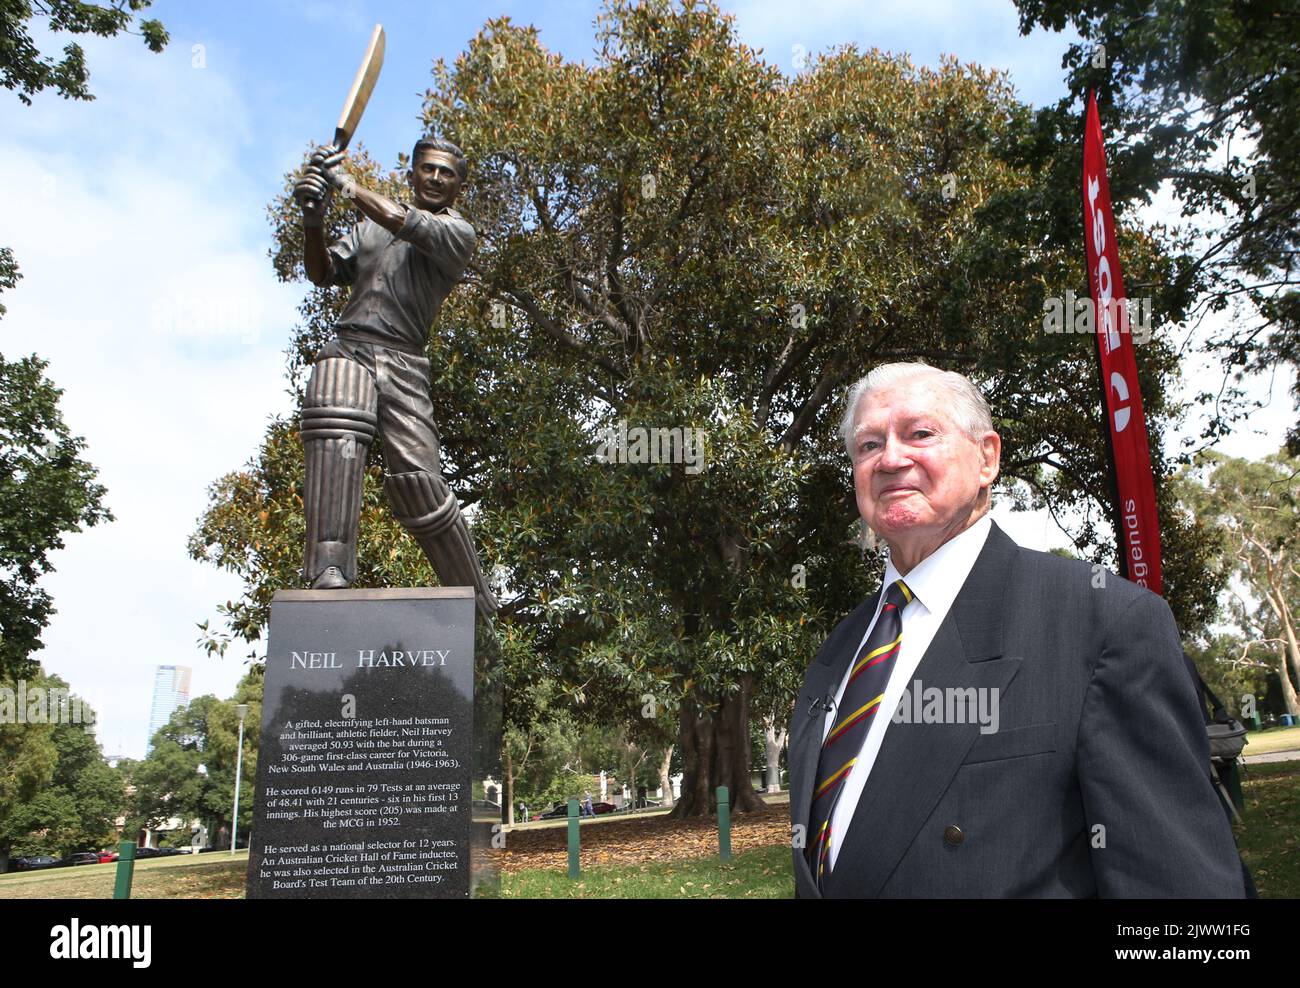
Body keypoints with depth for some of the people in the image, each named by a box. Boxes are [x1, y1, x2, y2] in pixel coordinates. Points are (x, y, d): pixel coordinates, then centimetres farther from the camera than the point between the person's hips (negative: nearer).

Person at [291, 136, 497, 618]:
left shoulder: (458, 233, 11)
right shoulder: (368, 226, 25)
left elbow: (407, 223, -9)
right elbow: (323, 273, 15)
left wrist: (346, 184, -4)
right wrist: (313, 221, -2)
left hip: (403, 364, -3)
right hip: (347, 349, 3)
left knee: (421, 483, -13)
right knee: (335, 429, -30)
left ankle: (478, 607, 1)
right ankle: (329, 569, -34)